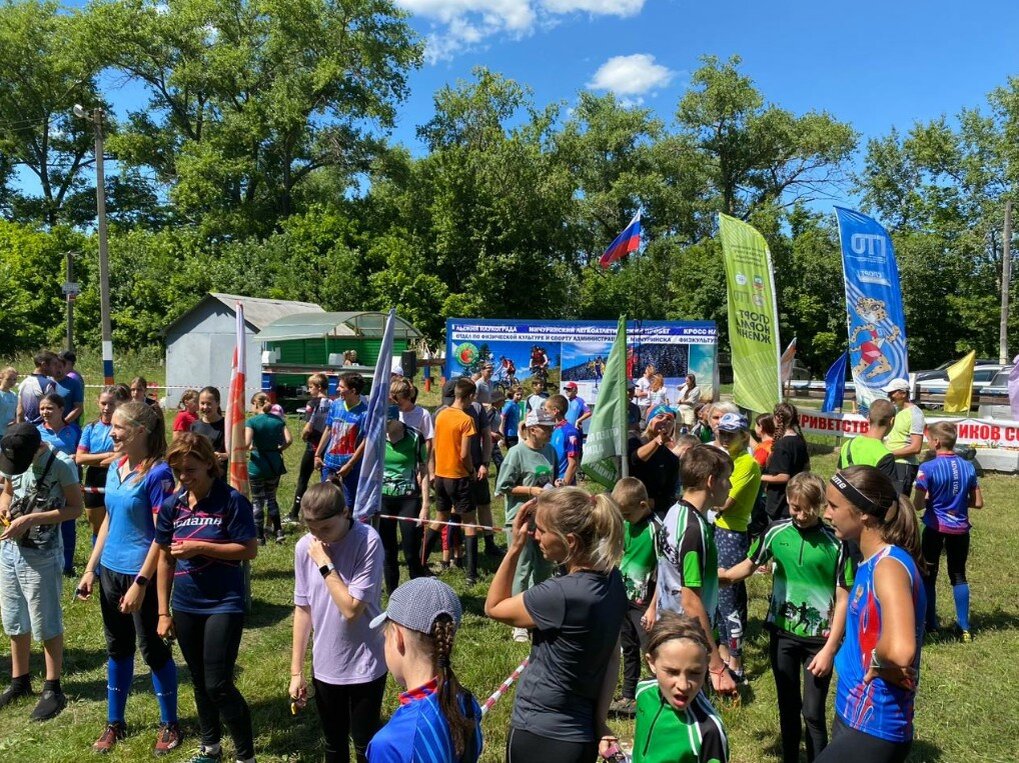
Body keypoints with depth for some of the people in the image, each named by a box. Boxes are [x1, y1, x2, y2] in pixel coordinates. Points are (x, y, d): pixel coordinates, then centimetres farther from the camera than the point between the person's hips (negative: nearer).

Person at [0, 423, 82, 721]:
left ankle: (53, 689, 16)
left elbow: (75, 508, -15)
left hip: (41, 556, -6)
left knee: (46, 625, 4)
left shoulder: (61, 464, -18)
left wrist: (30, 520, -22)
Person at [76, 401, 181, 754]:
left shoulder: (157, 473, -19)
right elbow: (109, 521, 13)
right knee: (117, 648, 18)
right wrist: (90, 569, 12)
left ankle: (170, 725, 23)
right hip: (110, 571, 7)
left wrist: (140, 583, -21)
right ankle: (114, 723, 34)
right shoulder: (115, 468, 4)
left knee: (153, 649, 6)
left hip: (141, 574, -7)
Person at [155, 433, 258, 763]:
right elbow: (165, 560, 7)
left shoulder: (231, 501, -14)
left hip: (224, 605, -5)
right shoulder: (171, 505, 1)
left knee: (219, 685, -5)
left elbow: (249, 550, -15)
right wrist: (164, 612, 7)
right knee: (199, 681, 19)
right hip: (185, 607, 5)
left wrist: (200, 547, -20)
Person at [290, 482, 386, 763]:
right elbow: (303, 608, 3)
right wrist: (296, 670, 7)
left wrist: (325, 563, -22)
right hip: (324, 665, 4)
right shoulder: (305, 547, -6)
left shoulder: (368, 541, -20)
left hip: (364, 665, -4)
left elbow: (352, 609, -23)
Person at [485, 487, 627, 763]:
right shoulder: (611, 579, -5)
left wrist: (515, 547, -13)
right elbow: (613, 657, 1)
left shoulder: (561, 595, -28)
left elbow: (493, 607, -11)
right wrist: (600, 721, 4)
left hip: (541, 738, -7)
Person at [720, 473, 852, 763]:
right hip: (782, 633, 3)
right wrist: (721, 576, -10)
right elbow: (749, 565, 8)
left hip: (819, 639, -3)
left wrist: (830, 649, -13)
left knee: (813, 713, 3)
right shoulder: (776, 532, -7)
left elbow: (843, 599, -11)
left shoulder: (836, 544, -15)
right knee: (788, 708, 17)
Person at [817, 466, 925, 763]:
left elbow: (900, 650, -38)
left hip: (872, 731, -9)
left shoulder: (890, 565, -23)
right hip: (853, 716, 9)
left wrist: (877, 661, -19)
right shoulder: (872, 562, 5)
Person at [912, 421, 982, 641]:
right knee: (958, 576, 15)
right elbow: (978, 503, 3)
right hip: (960, 530, 4)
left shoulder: (928, 468, -15)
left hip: (935, 528, -4)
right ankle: (964, 627, 16)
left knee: (928, 575, 11)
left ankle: (930, 623, 17)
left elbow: (917, 504, -17)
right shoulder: (968, 467, -1)